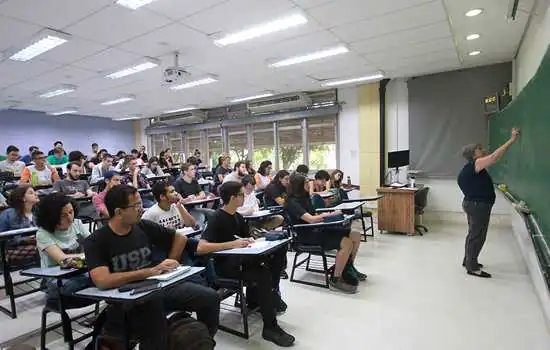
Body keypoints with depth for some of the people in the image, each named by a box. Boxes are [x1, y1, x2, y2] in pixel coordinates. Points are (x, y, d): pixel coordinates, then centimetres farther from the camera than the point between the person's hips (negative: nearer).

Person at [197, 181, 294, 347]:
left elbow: (247, 239, 12)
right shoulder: (217, 219, -16)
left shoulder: (238, 217, 10)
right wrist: (232, 244, -32)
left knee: (279, 250, -6)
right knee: (263, 275, -32)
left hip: (239, 258, 8)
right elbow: (200, 248, -27)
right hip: (223, 265, -8)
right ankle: (270, 327, -19)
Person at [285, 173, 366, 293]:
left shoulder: (305, 198, 14)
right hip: (307, 236, -9)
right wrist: (331, 214, -10)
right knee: (347, 243, -26)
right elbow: (311, 219, -24)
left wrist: (326, 215, -3)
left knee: (356, 236, -1)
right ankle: (335, 281, -14)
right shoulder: (293, 202, -15)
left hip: (316, 230, 9)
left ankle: (348, 269, 18)